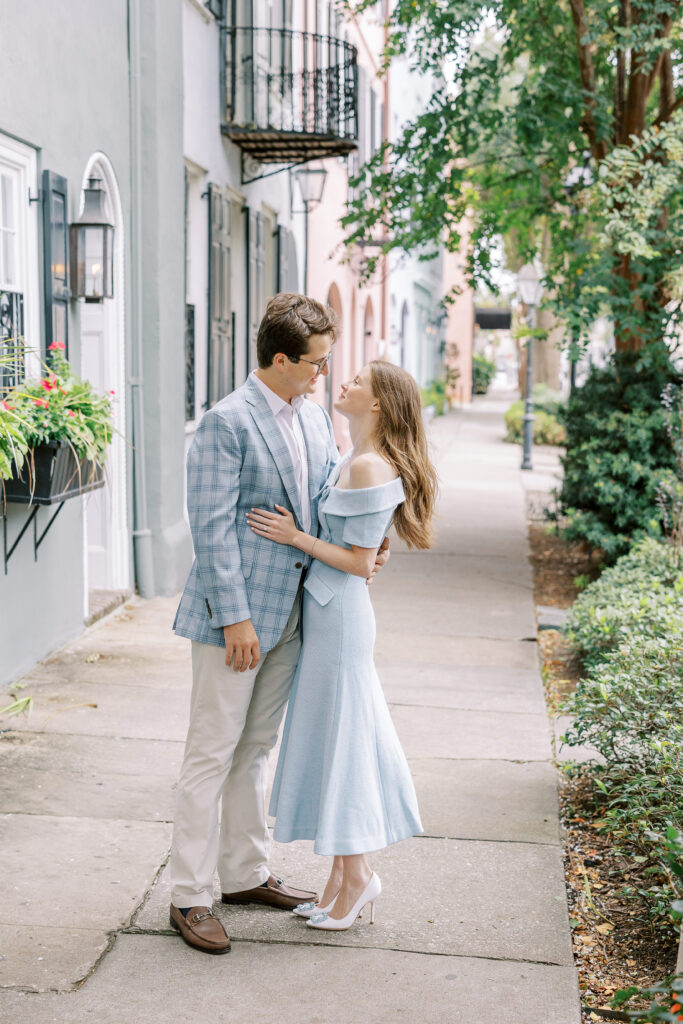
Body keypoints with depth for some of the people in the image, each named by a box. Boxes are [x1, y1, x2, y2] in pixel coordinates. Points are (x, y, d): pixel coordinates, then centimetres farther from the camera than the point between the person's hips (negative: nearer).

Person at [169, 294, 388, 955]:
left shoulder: (314, 418, 10)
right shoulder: (226, 423, -14)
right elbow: (213, 528, -17)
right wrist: (235, 617, -20)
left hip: (289, 613, 8)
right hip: (236, 614, -8)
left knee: (255, 749, 17)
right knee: (212, 752, -1)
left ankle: (244, 874, 30)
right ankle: (188, 896, 9)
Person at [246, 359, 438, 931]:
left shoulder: (368, 468, -18)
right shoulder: (356, 462, 11)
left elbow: (360, 563, -19)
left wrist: (296, 537, -16)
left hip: (339, 615, -10)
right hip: (329, 612, 10)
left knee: (340, 736, 1)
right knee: (335, 735, 14)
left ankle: (354, 879, 14)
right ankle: (349, 870, 25)